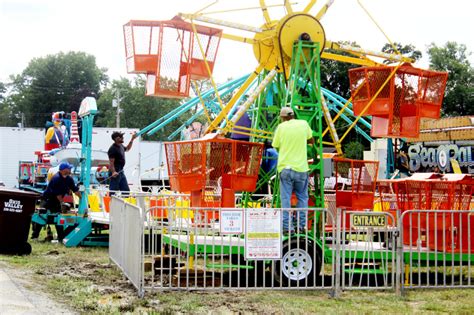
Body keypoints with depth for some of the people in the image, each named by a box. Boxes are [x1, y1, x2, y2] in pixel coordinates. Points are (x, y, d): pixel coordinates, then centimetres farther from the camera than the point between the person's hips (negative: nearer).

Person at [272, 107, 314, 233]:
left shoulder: (281, 127, -1)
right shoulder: (303, 124, 3)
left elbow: (276, 146, 5)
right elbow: (311, 141, 15)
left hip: (285, 167, -1)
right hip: (301, 167, 1)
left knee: (285, 198, 4)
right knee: (302, 197, 13)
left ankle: (287, 226, 0)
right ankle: (301, 225, 11)